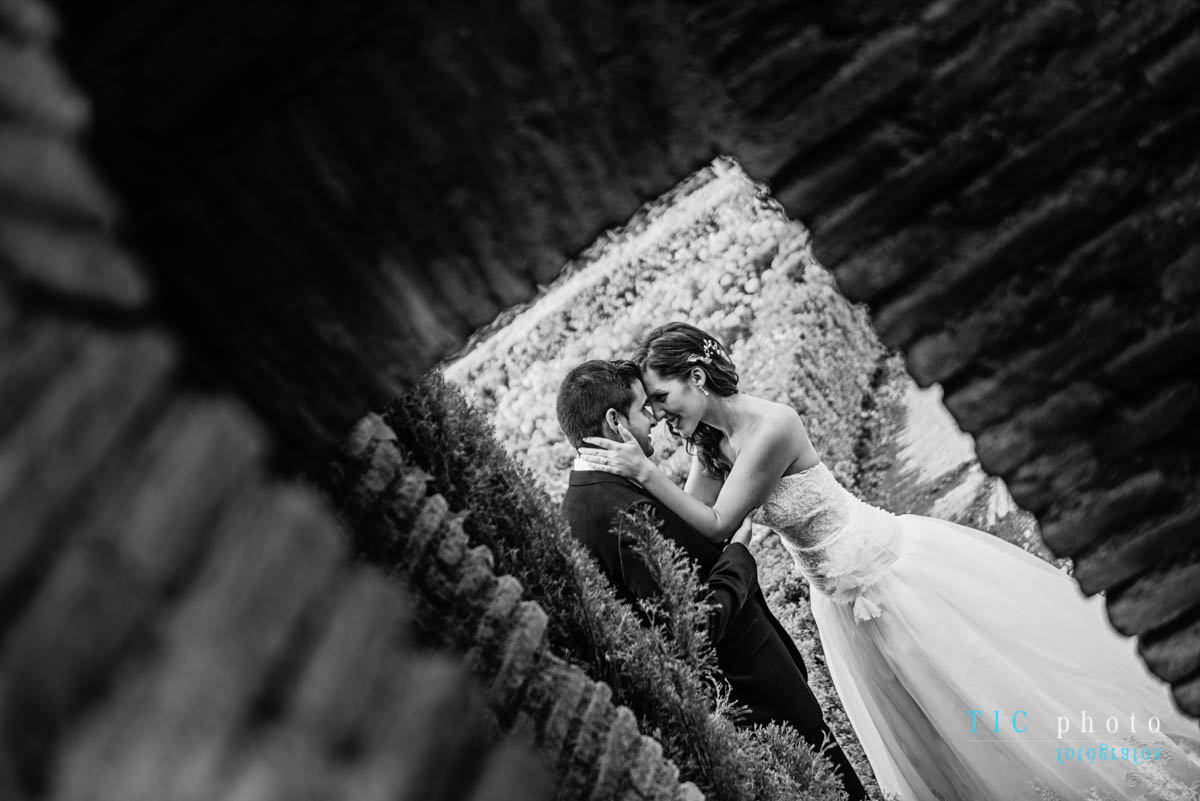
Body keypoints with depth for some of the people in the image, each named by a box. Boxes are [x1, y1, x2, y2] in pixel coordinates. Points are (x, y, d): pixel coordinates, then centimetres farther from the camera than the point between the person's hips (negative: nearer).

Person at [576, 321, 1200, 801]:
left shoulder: (770, 427, -29)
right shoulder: (710, 443, -4)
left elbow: (717, 525, -26)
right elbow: (693, 529, -4)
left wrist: (645, 472, -28)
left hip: (896, 569, -7)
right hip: (846, 599, 7)